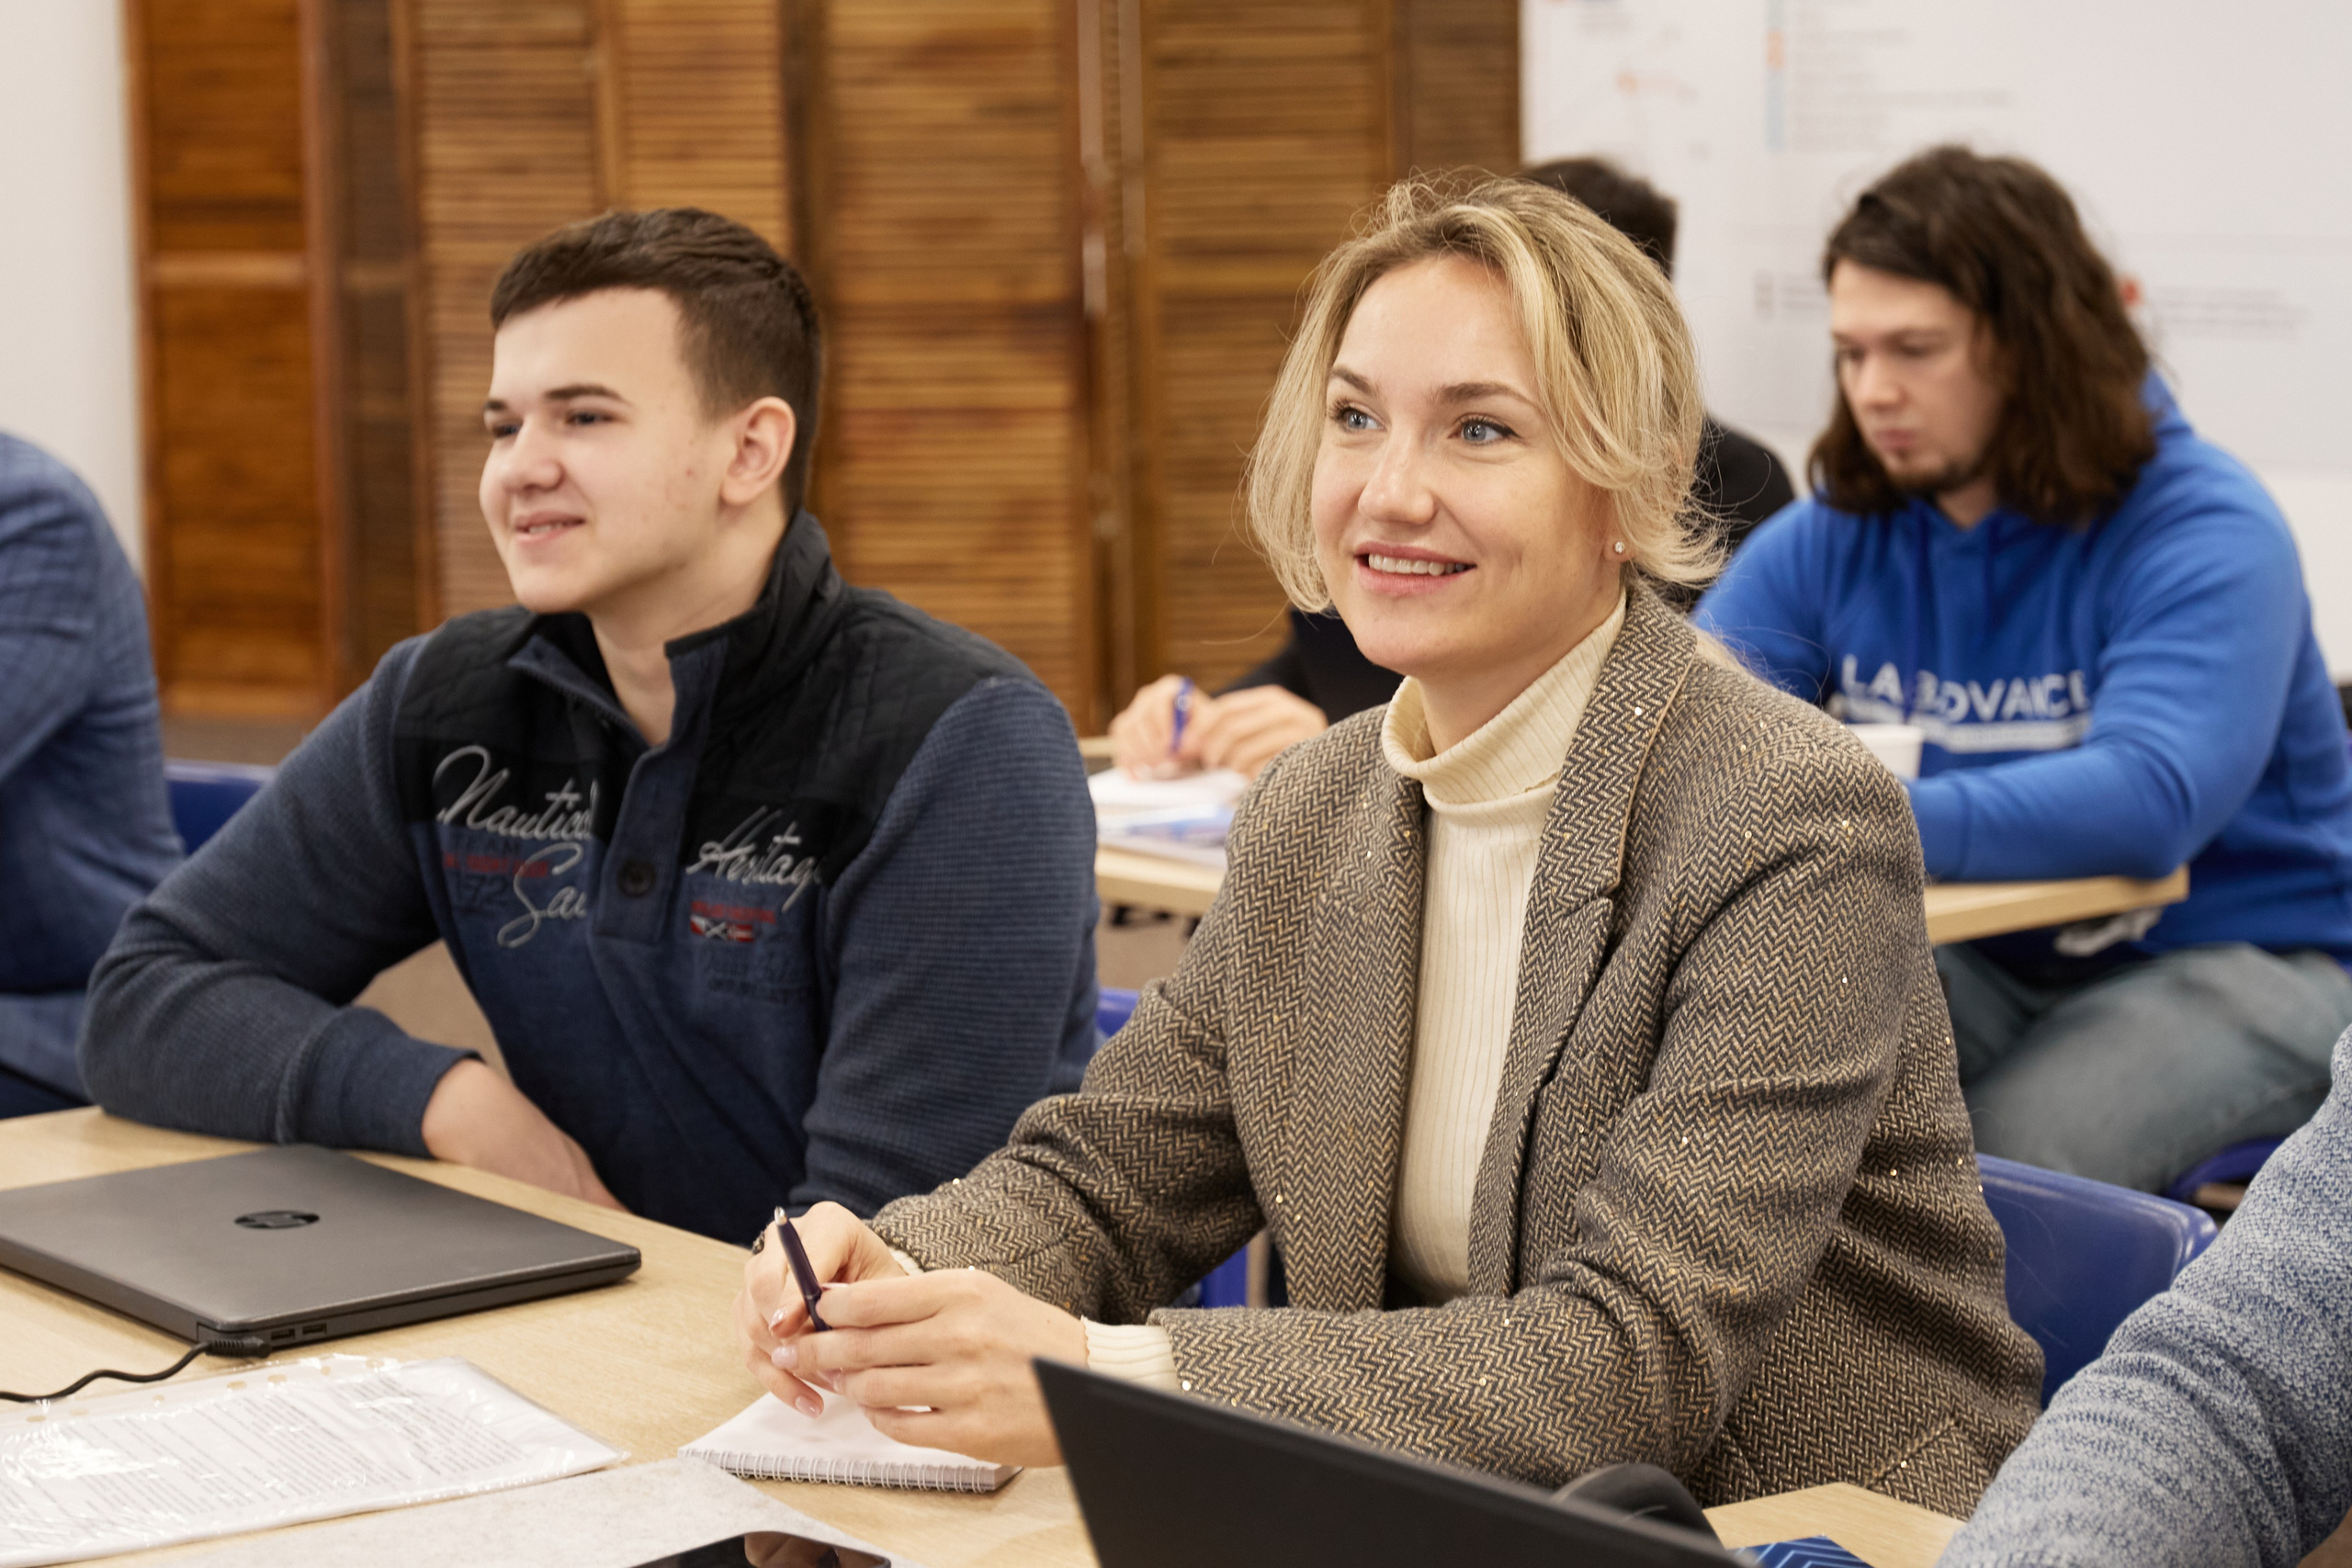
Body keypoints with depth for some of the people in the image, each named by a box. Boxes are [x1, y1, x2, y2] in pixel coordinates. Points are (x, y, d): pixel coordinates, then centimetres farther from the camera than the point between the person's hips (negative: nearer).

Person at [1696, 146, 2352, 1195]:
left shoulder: (2204, 535, -16)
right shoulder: (1828, 540, 3)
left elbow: (2147, 800, -32)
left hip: (2234, 963, -5)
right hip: (1980, 963, 5)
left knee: (2008, 1156, -32)